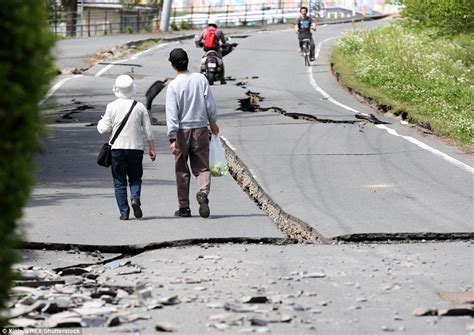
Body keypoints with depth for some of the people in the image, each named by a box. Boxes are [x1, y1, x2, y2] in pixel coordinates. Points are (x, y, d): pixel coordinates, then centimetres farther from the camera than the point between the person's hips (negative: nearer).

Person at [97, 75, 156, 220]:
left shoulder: (112, 107, -4)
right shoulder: (140, 107, 1)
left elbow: (104, 129, -2)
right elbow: (148, 130, 2)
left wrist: (100, 122, 20)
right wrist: (151, 148, 10)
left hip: (118, 148, -1)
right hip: (136, 148, 1)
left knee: (119, 181, 7)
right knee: (135, 177, 15)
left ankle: (124, 212, 1)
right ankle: (135, 198, -13)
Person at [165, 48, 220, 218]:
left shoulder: (173, 86, -10)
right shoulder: (201, 79, -2)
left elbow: (172, 114, -13)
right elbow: (210, 103, 2)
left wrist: (173, 138, -13)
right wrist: (213, 123, 17)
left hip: (182, 131, -2)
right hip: (201, 128, 2)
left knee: (182, 170, 10)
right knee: (202, 167, 8)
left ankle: (184, 207, 14)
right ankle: (203, 192, -21)